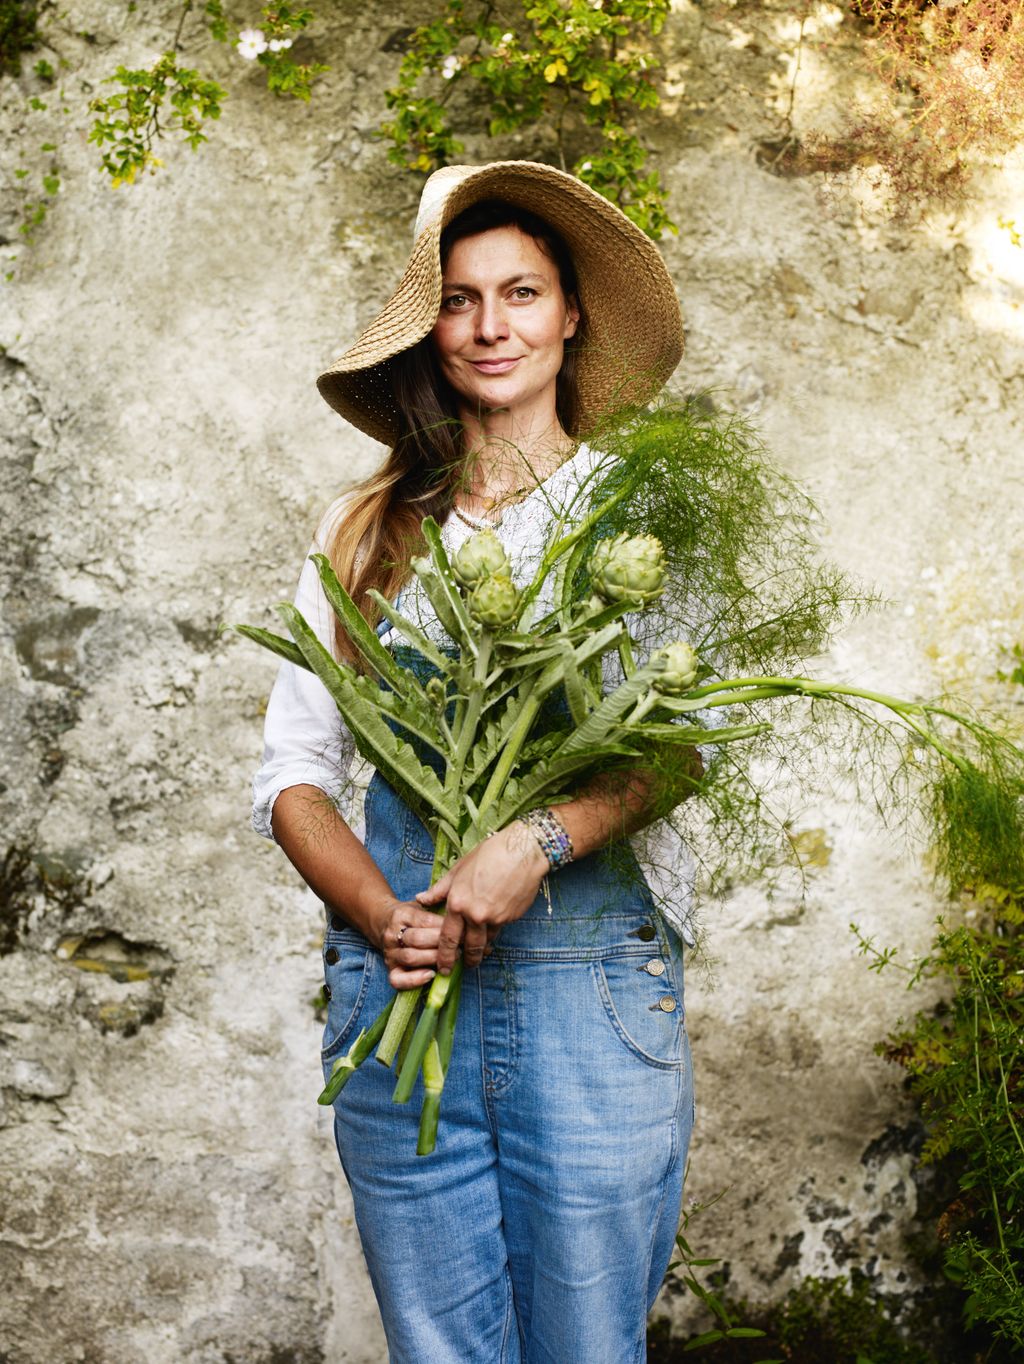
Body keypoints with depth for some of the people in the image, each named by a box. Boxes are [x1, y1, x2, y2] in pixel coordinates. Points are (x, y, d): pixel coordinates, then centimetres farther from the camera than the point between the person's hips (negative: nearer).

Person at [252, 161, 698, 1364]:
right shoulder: (367, 530, 11)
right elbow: (291, 773, 7)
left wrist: (537, 842, -21)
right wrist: (383, 918, -11)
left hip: (595, 990, -1)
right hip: (396, 992, 2)